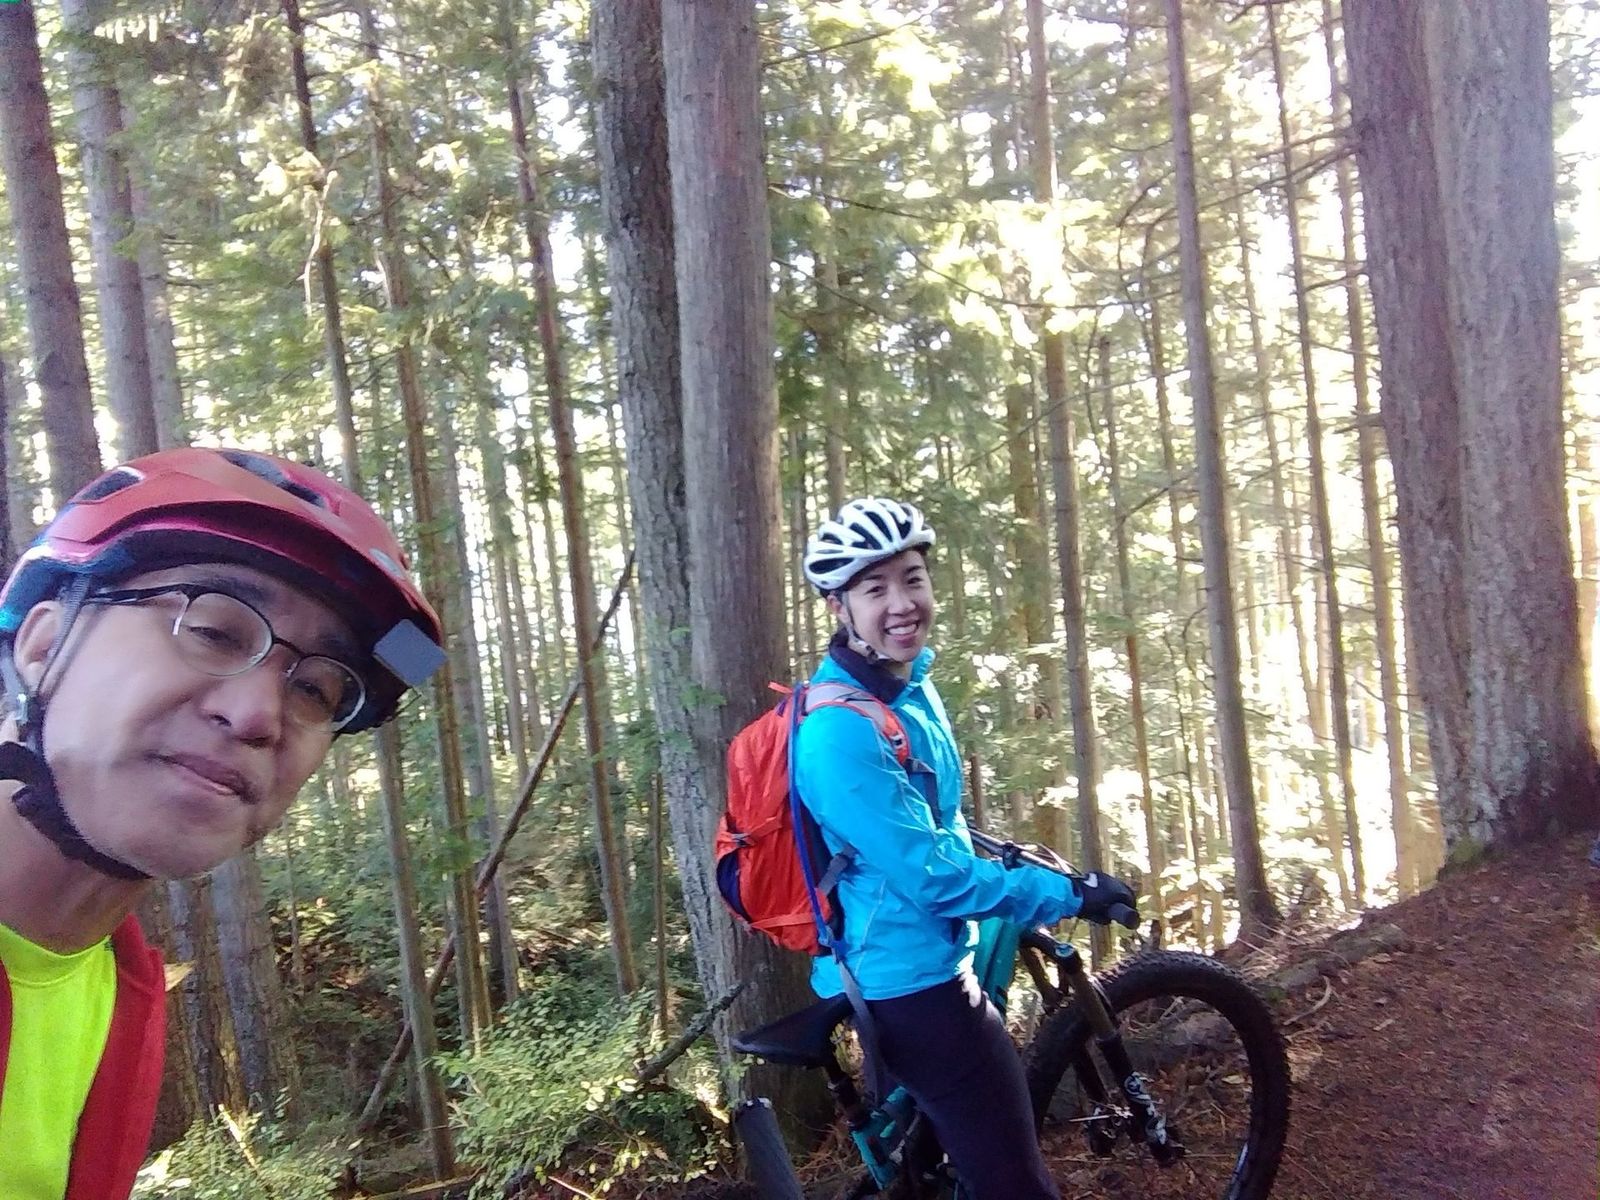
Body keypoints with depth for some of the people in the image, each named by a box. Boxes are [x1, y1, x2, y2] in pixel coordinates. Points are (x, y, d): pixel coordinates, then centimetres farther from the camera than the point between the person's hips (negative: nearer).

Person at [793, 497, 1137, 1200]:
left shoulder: (911, 685, 2)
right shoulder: (841, 730, -28)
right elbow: (929, 874, -26)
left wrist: (1010, 855, 18)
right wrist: (1067, 896, -17)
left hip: (924, 962, 10)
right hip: (908, 977, -10)